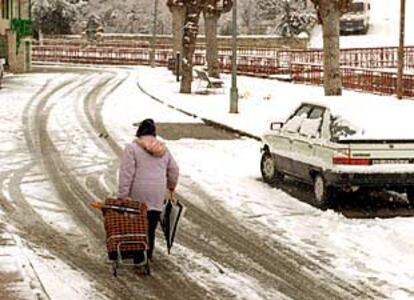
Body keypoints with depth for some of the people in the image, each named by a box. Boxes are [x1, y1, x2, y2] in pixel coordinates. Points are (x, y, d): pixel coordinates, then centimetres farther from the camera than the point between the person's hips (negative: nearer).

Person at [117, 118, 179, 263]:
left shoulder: (132, 148, -5)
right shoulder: (163, 149, 11)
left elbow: (126, 174, -11)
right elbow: (173, 170, 19)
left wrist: (122, 196, -8)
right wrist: (172, 186, 36)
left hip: (138, 196, -4)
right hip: (158, 197, 4)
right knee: (151, 229, 9)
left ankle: (138, 259, 5)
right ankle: (148, 257, 15)